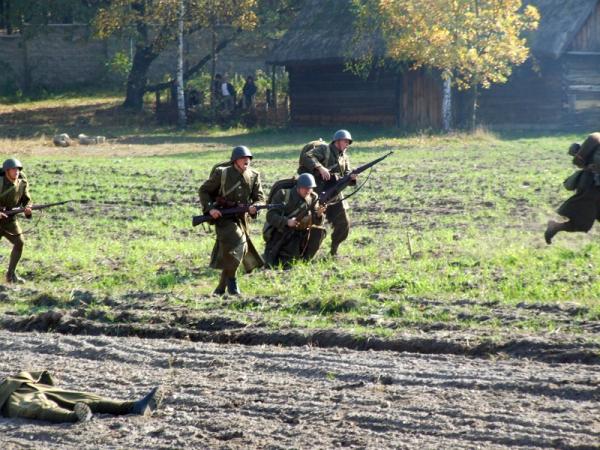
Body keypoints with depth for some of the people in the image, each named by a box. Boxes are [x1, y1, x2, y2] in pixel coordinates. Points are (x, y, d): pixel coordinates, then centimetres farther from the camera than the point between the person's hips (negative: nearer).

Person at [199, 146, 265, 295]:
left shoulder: (253, 176, 3)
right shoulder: (222, 173, -8)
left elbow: (260, 198, 4)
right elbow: (204, 190, 0)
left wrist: (255, 206, -20)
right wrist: (209, 208, -14)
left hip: (241, 219, 5)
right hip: (223, 217, -5)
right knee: (237, 243, -26)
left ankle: (220, 288, 19)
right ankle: (231, 279, -12)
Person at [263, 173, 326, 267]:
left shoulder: (313, 198, -1)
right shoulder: (283, 195, -14)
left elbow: (316, 222, -6)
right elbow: (270, 216, -21)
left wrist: (319, 214, -29)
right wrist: (287, 222, -36)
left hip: (298, 236, 5)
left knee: (319, 231, -14)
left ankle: (303, 259, -3)